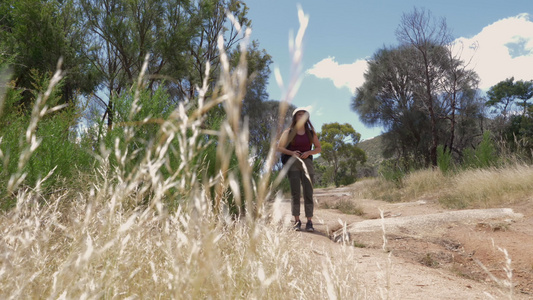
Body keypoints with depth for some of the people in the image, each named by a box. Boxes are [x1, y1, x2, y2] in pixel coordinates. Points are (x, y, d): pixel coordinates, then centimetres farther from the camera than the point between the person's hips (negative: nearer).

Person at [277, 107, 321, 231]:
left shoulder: (311, 132, 9)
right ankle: (297, 221, -1)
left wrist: (308, 152, -7)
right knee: (295, 192, -7)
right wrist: (291, 153, -10)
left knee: (308, 192, -7)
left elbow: (318, 148, 13)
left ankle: (309, 222, -7)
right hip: (293, 163, -1)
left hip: (307, 163, 1)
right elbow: (279, 147, 7)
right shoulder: (288, 132, 6)